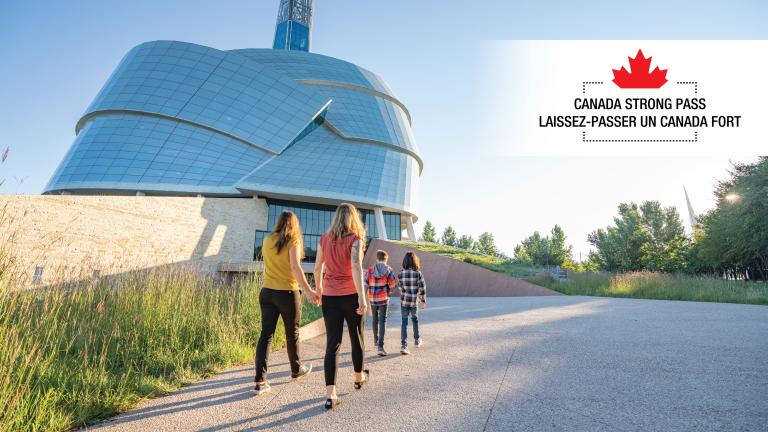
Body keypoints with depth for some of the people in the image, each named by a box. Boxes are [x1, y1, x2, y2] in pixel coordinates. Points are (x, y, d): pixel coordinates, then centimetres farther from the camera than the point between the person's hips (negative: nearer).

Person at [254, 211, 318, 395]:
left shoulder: (267, 240, 6)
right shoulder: (292, 241, -9)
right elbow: (295, 267, -20)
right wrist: (308, 291, -20)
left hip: (267, 292, 4)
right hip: (287, 293, -4)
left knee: (266, 334, 4)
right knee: (292, 333, 13)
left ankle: (260, 380, -1)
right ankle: (297, 370, 31)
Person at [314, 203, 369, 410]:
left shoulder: (324, 239, 4)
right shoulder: (355, 239, -9)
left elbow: (318, 268, 11)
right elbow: (356, 267, -23)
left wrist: (318, 287, 27)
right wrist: (362, 297, -26)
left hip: (329, 297, 3)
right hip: (350, 296, -3)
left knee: (332, 343, 4)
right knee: (356, 338, 18)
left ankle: (330, 394, -2)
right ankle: (359, 377, 38)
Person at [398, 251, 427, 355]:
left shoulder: (401, 273, -5)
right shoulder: (418, 273, -11)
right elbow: (422, 288, -10)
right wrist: (423, 301, 0)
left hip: (404, 300, 1)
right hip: (414, 301, -1)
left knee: (404, 322, 3)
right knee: (415, 320, 21)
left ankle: (403, 346, -5)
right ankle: (417, 341, 36)